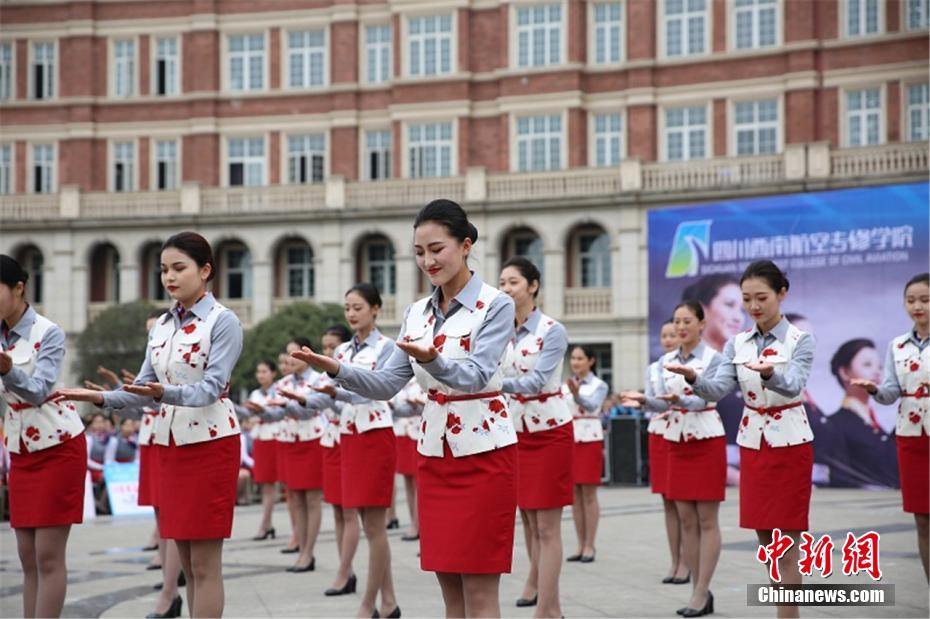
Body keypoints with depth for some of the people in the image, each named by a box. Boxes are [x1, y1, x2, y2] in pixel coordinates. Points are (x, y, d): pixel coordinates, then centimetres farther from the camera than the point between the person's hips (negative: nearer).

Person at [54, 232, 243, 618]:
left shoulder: (223, 321, -8)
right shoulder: (161, 326, 12)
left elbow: (211, 388, -18)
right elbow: (146, 388, 9)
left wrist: (164, 393, -35)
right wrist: (101, 398, -9)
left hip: (210, 442, -7)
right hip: (171, 444, 7)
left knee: (204, 564, -6)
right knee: (187, 563, 10)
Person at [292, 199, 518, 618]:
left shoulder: (495, 306, -8)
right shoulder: (417, 314, 10)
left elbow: (476, 377, -20)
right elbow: (388, 383, 4)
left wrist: (430, 359, -39)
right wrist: (336, 369, -13)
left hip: (483, 449, -6)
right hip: (434, 453, 6)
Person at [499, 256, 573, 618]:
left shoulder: (552, 331, -14)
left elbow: (537, 381, -25)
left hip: (550, 431, -6)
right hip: (516, 431, 6)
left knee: (547, 523, -6)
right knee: (526, 514, 16)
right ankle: (536, 581, 36)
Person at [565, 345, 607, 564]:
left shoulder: (599, 385, -3)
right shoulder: (566, 385, 10)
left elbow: (592, 406, -23)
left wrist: (577, 395, -41)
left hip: (589, 440, -5)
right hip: (568, 440, 5)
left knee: (589, 495, -3)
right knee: (574, 495, 6)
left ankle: (589, 546, 1)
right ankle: (581, 546, 12)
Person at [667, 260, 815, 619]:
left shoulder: (800, 341, -9)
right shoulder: (737, 344, 4)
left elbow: (793, 386, -26)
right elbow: (718, 389, -8)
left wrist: (768, 373, -48)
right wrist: (692, 378, -30)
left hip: (790, 446, -5)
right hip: (752, 446, 5)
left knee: (786, 547, -5)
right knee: (767, 545, 10)